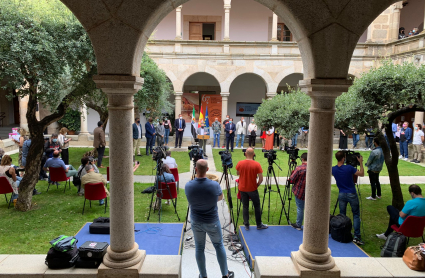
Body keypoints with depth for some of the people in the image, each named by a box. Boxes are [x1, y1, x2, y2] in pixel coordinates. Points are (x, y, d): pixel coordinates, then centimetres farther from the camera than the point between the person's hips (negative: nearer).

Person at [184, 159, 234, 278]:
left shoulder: (188, 186, -17)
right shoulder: (214, 185, -22)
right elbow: (220, 198, -1)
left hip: (196, 222, 1)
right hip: (212, 222, -1)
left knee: (199, 248, 16)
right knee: (219, 245, 18)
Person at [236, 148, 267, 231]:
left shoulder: (240, 163, -8)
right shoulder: (257, 164, -15)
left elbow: (237, 173, 9)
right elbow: (261, 178, -14)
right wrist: (257, 184, 2)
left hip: (242, 189, 2)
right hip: (252, 189, -2)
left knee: (245, 207, 11)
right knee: (257, 206, 12)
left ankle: (246, 225, 15)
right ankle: (259, 225, 20)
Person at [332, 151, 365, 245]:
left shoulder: (333, 169, -6)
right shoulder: (349, 168, -16)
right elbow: (362, 174, -3)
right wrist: (361, 162, 4)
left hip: (342, 195, 3)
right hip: (352, 195, -3)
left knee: (342, 215, 13)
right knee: (356, 215, 7)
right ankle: (357, 236, 4)